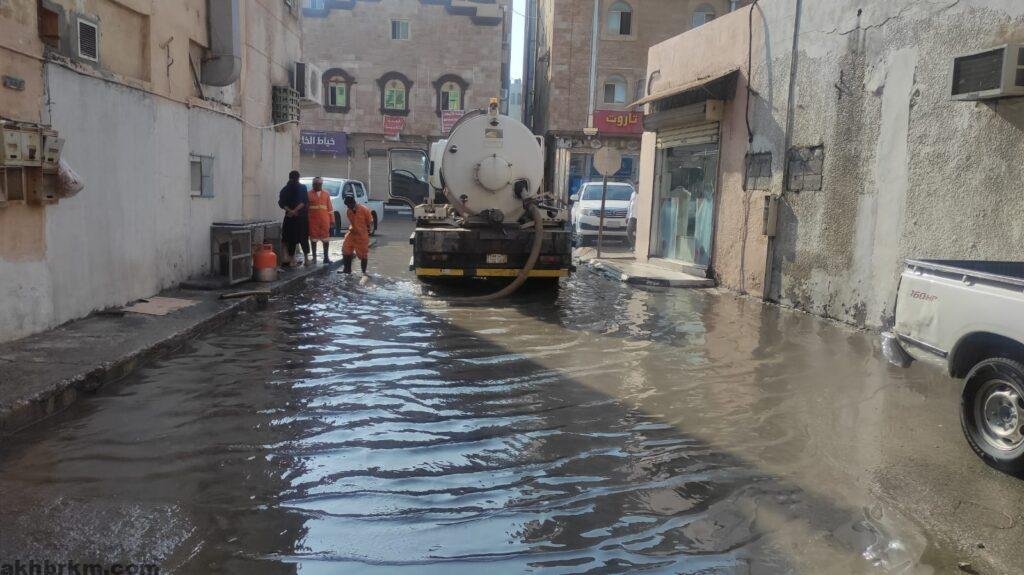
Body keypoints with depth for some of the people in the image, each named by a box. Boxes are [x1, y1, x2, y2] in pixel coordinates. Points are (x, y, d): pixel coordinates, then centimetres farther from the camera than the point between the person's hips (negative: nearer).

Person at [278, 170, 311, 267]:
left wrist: (290, 211, -12)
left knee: (291, 239, 6)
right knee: (304, 238, 6)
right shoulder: (302, 188, -3)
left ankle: (292, 260, 5)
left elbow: (281, 203, -5)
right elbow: (304, 202, -14)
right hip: (302, 216, -2)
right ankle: (307, 259, 8)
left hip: (290, 217, 2)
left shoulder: (285, 189, 6)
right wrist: (295, 211, -16)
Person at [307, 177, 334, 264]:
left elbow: (330, 207, 10)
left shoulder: (326, 194, 9)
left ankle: (326, 257, 9)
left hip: (324, 220, 2)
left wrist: (332, 220, 6)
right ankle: (314, 257, 13)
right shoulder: (309, 194, 2)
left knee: (326, 238, 2)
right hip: (313, 220, -2)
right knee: (313, 238, 4)